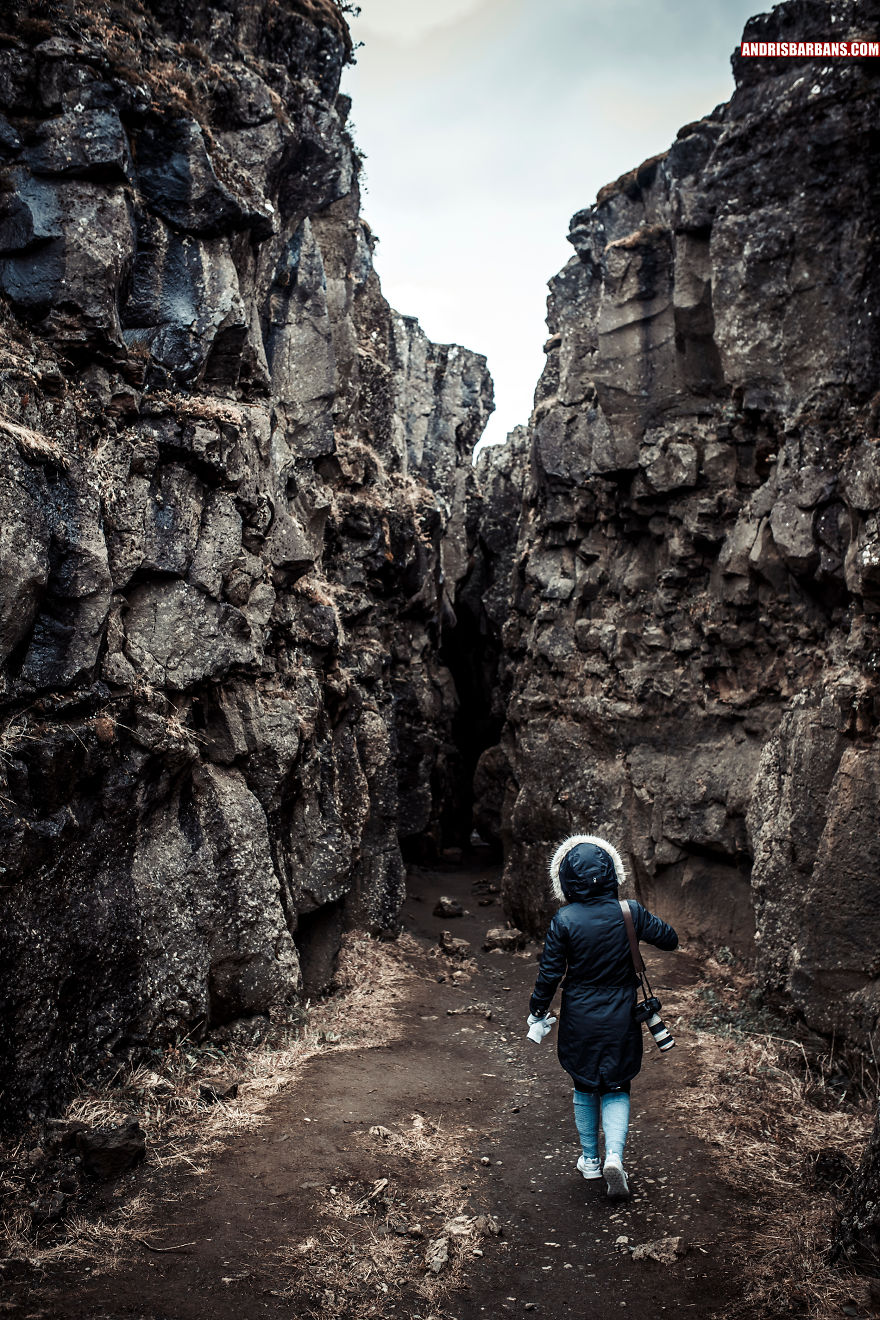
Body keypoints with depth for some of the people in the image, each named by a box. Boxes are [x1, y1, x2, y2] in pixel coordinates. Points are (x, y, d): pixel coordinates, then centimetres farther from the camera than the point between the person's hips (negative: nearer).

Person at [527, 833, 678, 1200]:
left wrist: (536, 1010, 6)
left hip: (579, 1020, 0)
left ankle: (589, 1159, 32)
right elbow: (670, 939, 1)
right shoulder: (629, 912, -13)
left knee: (584, 1089, 20)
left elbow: (550, 973, -9)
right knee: (616, 1090, 13)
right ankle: (614, 1157, -6)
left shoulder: (564, 920, -17)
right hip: (620, 1019, 0)